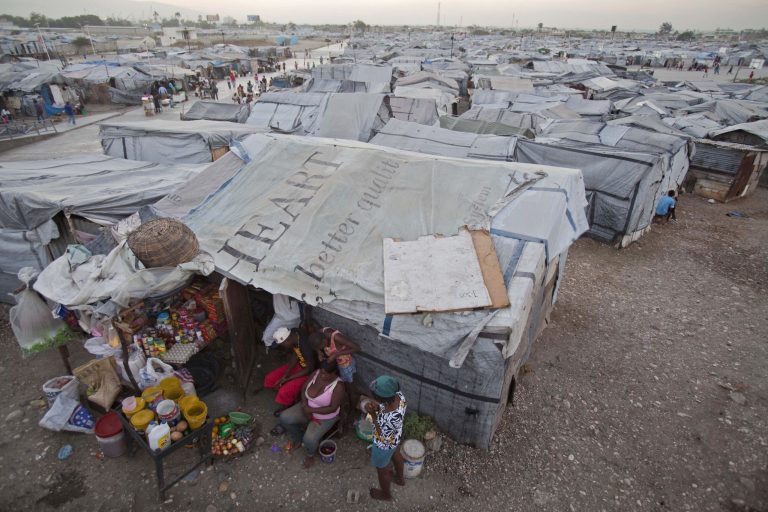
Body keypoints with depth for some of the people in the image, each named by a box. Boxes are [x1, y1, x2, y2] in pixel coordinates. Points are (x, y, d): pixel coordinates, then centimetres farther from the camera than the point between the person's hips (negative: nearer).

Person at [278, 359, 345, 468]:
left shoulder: (338, 386, -29)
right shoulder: (316, 373, -13)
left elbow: (333, 408, -26)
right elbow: (304, 389, -3)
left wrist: (312, 410, -25)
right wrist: (305, 406, -17)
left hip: (325, 417, -6)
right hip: (308, 409, 6)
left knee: (309, 439, -24)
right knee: (284, 417, -9)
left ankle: (310, 455, 14)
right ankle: (297, 440, 19)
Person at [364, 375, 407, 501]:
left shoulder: (391, 419, -47)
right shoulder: (399, 395, -28)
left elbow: (383, 436, -28)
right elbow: (383, 406, -8)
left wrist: (374, 414, -33)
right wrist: (374, 407, -27)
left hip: (384, 445, -6)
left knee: (382, 469, 25)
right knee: (395, 455, 36)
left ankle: (386, 494, 55)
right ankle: (400, 478, 66)